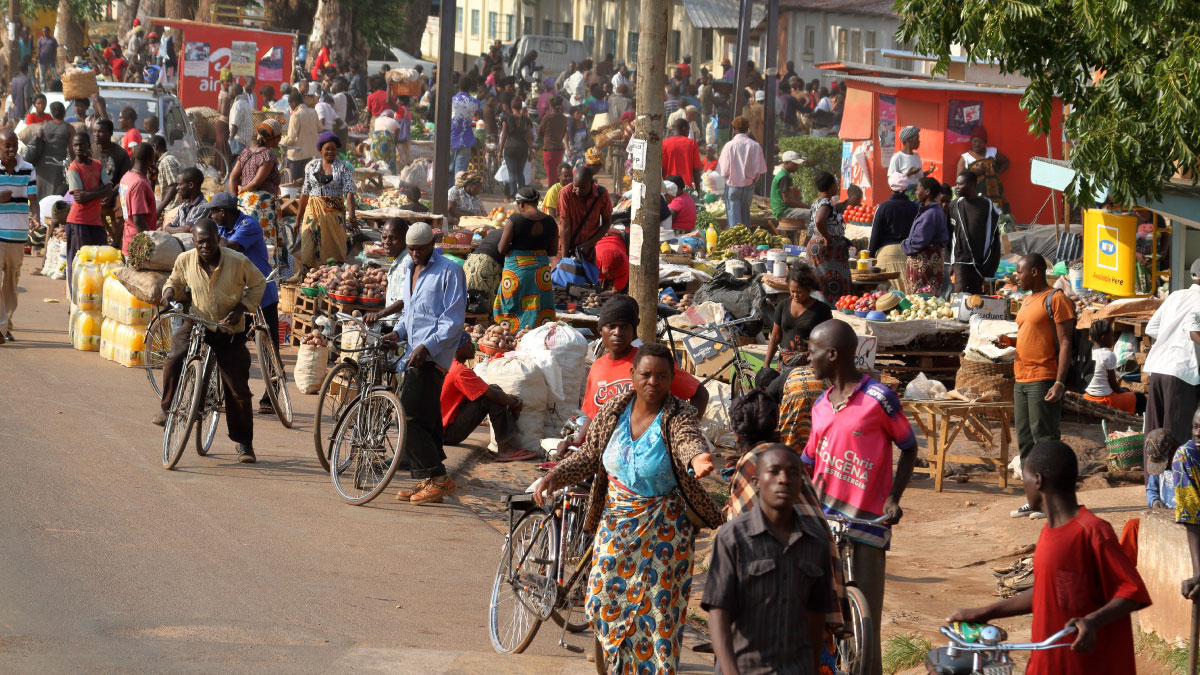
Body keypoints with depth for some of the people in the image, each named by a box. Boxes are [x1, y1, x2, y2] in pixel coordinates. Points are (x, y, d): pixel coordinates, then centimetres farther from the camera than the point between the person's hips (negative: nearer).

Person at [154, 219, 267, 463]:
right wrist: (169, 292, -11)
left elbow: (258, 284, 0)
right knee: (174, 360, -28)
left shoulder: (238, 261, -17)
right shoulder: (185, 260, -10)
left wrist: (241, 308, -14)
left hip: (230, 330, -1)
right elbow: (175, 280, 13)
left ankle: (244, 443, 16)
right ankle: (167, 408, -5)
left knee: (238, 389, 0)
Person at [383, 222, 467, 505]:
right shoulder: (408, 270, 18)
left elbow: (453, 320, -14)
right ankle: (430, 481, 16)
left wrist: (426, 346, -22)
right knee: (426, 418, 11)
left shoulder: (449, 271, -8)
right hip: (416, 354, 9)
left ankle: (438, 478, -12)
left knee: (410, 416, -15)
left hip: (433, 356, -9)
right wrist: (397, 333, 8)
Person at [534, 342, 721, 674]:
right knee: (604, 599, 7)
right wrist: (553, 476, -14)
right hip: (616, 519, 4)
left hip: (663, 526, -4)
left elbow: (688, 440, -39)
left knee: (658, 604, 1)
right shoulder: (614, 411, -5)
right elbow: (589, 456, 2)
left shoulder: (678, 416, -17)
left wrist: (697, 458, -63)